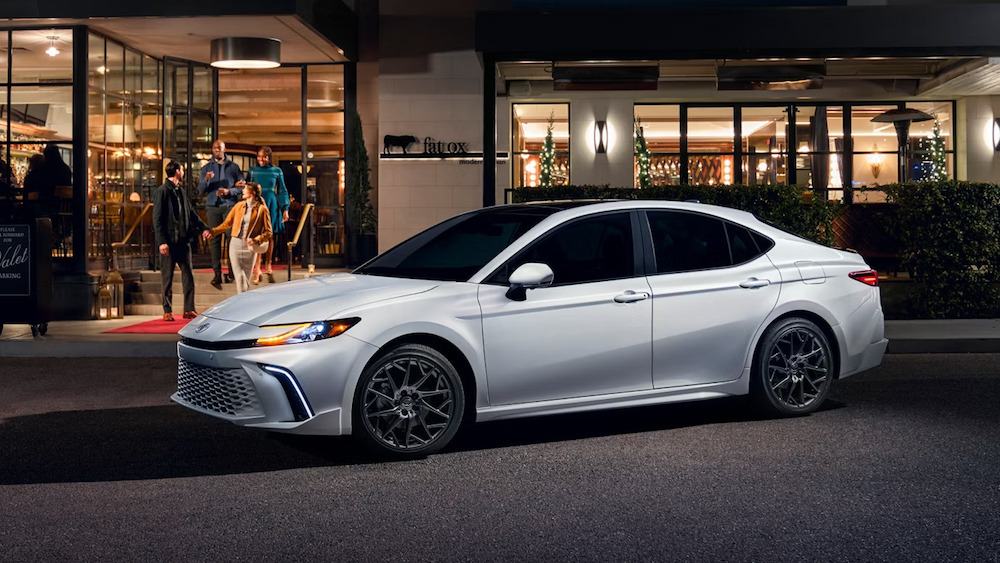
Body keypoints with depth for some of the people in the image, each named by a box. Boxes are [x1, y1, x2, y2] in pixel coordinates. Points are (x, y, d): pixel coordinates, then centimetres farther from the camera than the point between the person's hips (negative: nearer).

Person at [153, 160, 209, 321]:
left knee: (188, 275, 4)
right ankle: (167, 311, 11)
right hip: (169, 242, -6)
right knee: (167, 277, 3)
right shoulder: (162, 192, -7)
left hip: (183, 240, 7)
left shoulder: (181, 192, 15)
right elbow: (157, 219, -11)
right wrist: (161, 242, -17)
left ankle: (189, 309, 10)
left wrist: (204, 228, 6)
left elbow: (192, 213, 20)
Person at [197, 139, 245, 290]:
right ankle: (217, 274, -2)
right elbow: (201, 190, 7)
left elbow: (242, 187, 7)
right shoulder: (206, 168, 13)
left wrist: (228, 191, -10)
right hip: (212, 206, 1)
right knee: (214, 240, -2)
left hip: (230, 205, -1)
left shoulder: (233, 167, 11)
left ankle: (232, 270, -4)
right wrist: (206, 180, -14)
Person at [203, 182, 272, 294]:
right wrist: (212, 231, 4)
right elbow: (226, 224, 15)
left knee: (246, 278, 1)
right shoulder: (238, 206, 11)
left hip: (249, 247, -2)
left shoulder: (262, 209, 0)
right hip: (235, 244, 2)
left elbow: (268, 232, -2)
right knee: (240, 278, -6)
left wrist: (255, 240, -16)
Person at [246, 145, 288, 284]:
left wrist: (285, 208, 2)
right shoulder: (253, 171, 5)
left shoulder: (277, 171, 4)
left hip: (271, 205, 1)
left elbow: (282, 190, 7)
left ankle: (267, 266, 23)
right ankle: (257, 270, -11)